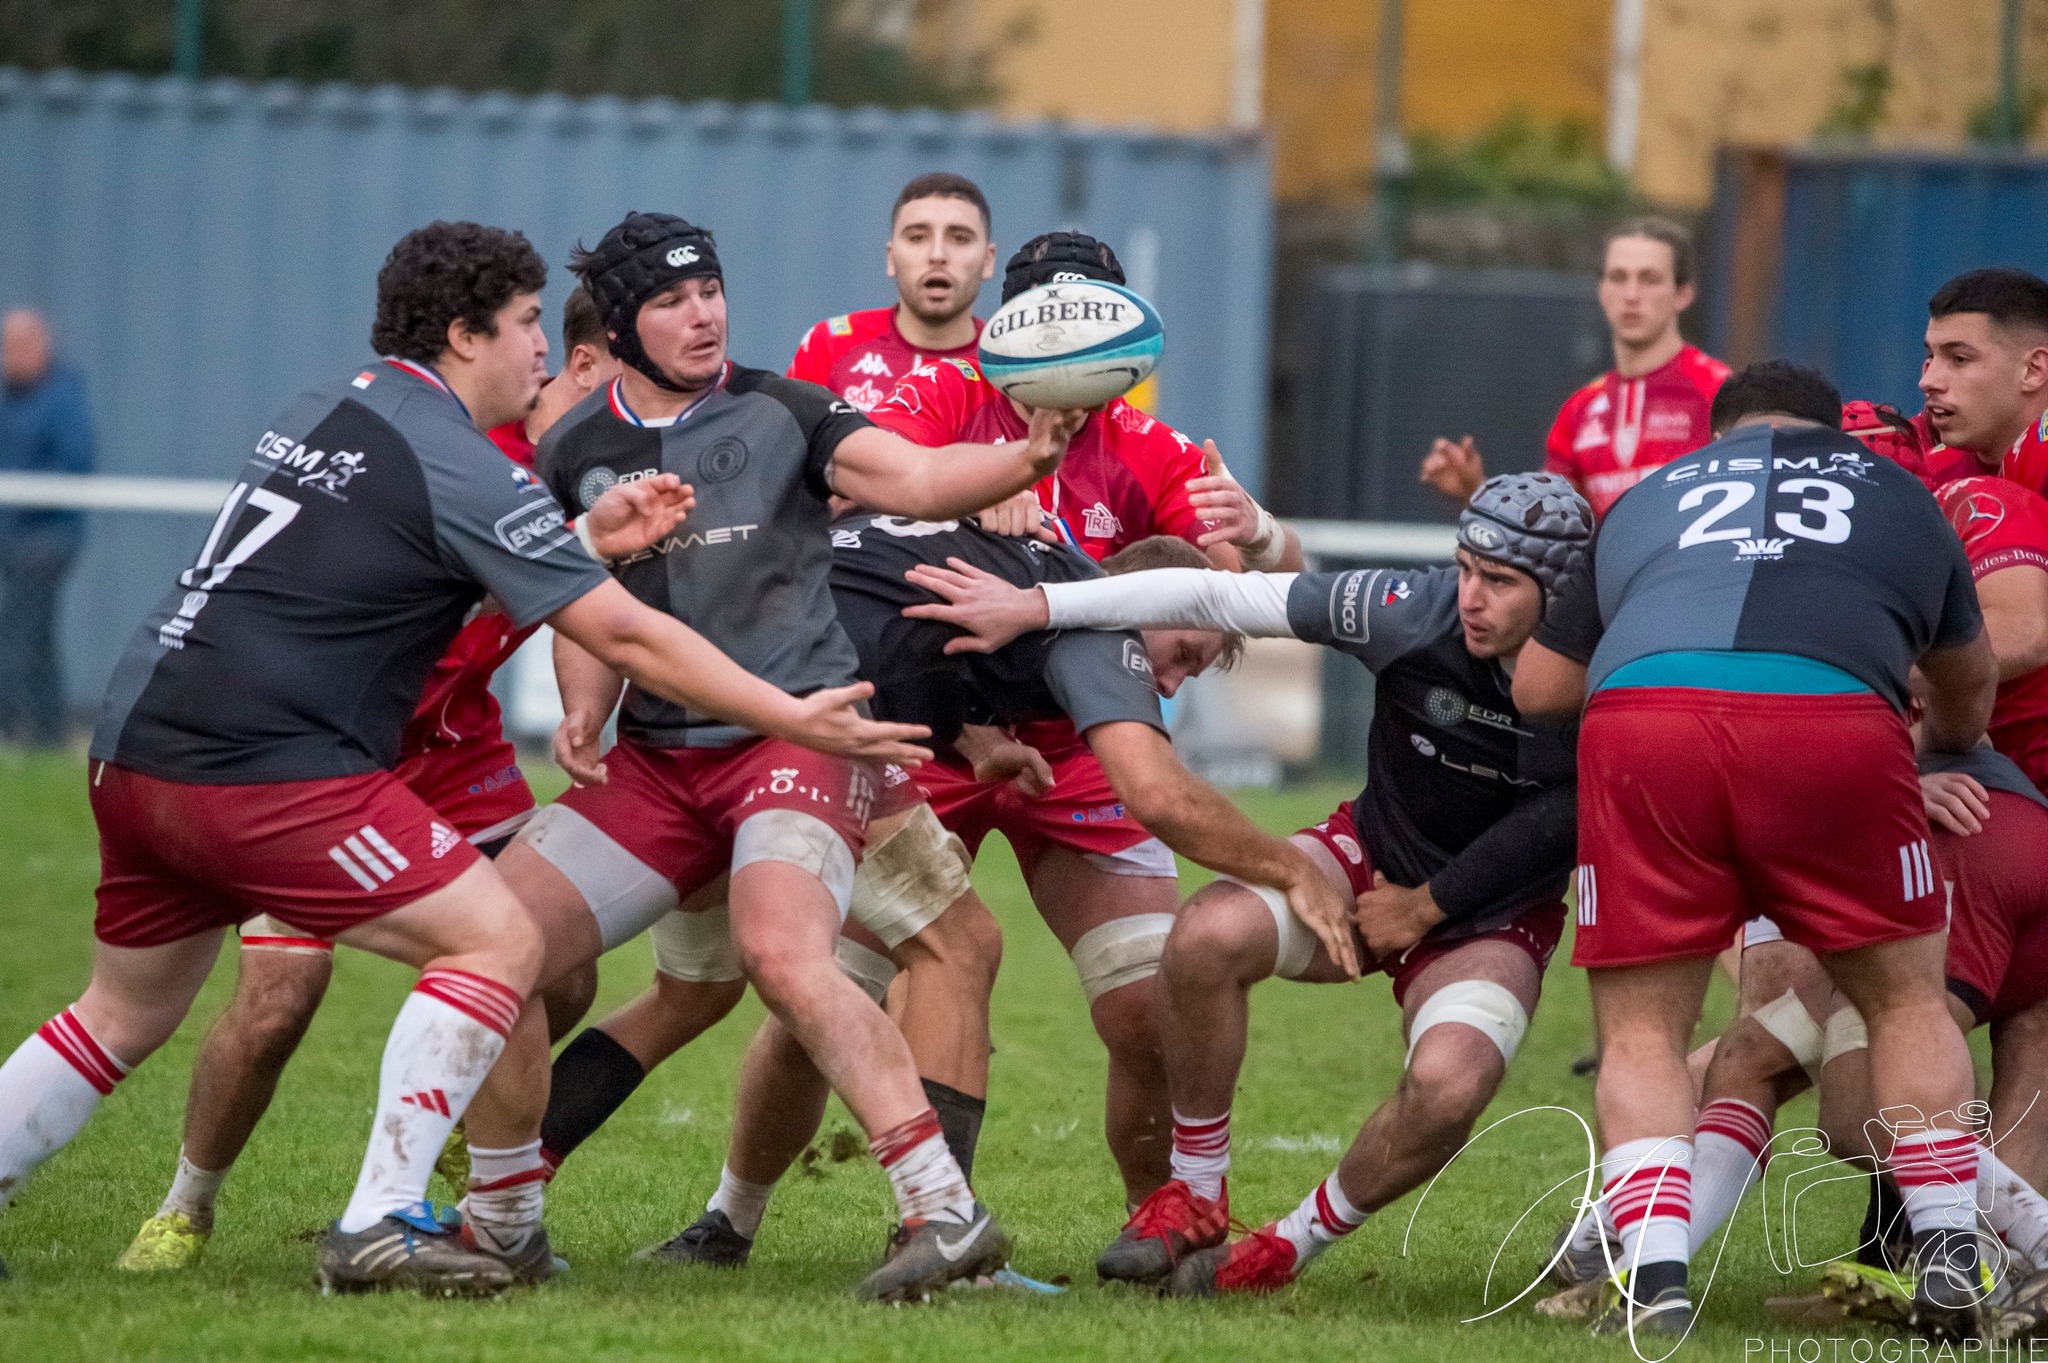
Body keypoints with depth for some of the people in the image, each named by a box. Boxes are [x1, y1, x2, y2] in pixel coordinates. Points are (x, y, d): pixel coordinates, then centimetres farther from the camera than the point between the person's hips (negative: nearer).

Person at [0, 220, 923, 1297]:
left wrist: (590, 537, 25)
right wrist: (796, 720, -4)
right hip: (270, 768, -9)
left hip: (133, 751, 9)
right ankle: (379, 1227, -9)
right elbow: (625, 637, -9)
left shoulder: (327, 409, 18)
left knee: (127, 1011, 24)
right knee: (498, 940, -6)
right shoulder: (459, 467, -8)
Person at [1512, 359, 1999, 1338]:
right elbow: (1970, 685, 48)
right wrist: (1947, 747, 71)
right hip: (1832, 721, 0)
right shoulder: (1895, 493, 34)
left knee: (1641, 1031, 12)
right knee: (1906, 999, 19)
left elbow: (1536, 687, 34)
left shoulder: (1648, 497, 34)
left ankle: (1653, 1277, -6)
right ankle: (1949, 1266, 14)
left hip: (1637, 715, 1)